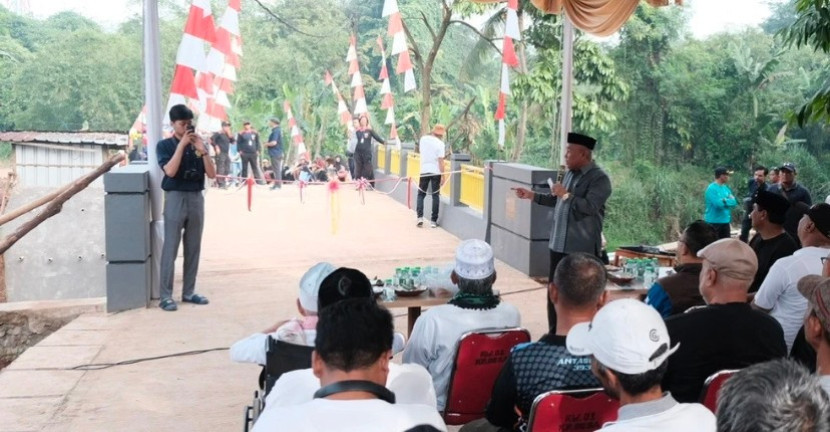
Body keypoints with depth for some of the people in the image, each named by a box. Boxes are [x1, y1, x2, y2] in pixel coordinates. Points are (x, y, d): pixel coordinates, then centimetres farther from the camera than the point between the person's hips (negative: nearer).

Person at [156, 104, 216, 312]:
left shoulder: (198, 144, 10)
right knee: (170, 249, -5)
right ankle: (165, 296, -1)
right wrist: (182, 144, -16)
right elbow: (170, 171, -17)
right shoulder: (165, 145, 0)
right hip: (175, 198, -4)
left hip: (196, 198, 4)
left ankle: (189, 292, 18)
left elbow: (212, 174, 2)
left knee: (193, 248, 9)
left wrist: (203, 150, -9)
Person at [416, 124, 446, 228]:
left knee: (421, 194, 12)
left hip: (424, 170, 3)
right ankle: (433, 220, 5)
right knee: (435, 195, 5)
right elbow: (440, 161, -14)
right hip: (436, 171, -2)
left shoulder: (423, 139, 2)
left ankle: (420, 217, -3)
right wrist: (443, 175, -11)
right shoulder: (440, 143, -10)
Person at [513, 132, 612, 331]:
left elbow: (589, 207, -25)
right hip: (559, 244, 8)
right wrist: (531, 195, 16)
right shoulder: (570, 174, 12)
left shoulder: (599, 178, -13)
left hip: (583, 248, -8)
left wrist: (566, 194, -19)